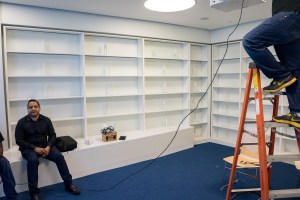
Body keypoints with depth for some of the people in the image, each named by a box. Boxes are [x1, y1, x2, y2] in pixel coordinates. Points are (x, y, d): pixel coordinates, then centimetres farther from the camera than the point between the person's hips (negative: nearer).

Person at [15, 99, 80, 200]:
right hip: (29, 148, -2)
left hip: (45, 146, 3)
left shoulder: (46, 120, 0)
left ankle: (68, 184, -9)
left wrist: (48, 147, -15)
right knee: (33, 160, -35)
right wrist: (34, 148, -19)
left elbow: (52, 135, 4)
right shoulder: (22, 122, -6)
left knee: (59, 156, -20)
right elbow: (19, 140, -8)